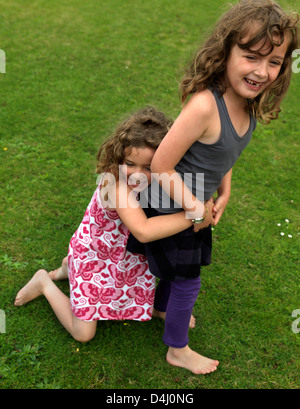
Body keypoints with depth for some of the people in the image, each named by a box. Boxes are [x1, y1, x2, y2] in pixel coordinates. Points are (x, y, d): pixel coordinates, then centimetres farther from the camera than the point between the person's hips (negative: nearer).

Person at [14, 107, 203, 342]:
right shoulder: (117, 182, -40)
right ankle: (45, 283, 23)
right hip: (92, 256, -7)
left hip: (124, 252, 7)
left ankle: (70, 268, 34)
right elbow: (143, 231, -51)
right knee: (83, 333, 2)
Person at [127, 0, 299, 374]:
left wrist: (223, 194, -1)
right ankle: (177, 350, 36)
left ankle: (162, 307, 59)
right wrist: (198, 211, -20)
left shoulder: (248, 104, -9)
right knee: (187, 281, 10)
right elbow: (161, 167, -30)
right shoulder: (204, 106, -36)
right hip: (170, 207, -7)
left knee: (180, 265, 28)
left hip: (193, 203, 8)